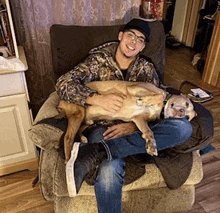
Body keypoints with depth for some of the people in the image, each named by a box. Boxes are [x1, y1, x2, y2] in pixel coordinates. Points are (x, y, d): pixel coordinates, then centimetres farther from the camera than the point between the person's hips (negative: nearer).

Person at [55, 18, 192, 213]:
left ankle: (96, 153, -32)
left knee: (184, 127, -26)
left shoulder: (147, 69, 10)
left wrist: (134, 126, -18)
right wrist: (98, 98, -25)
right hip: (103, 127, -3)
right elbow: (64, 84, -8)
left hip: (135, 130, 4)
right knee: (110, 170, -37)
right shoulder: (98, 60, 3)